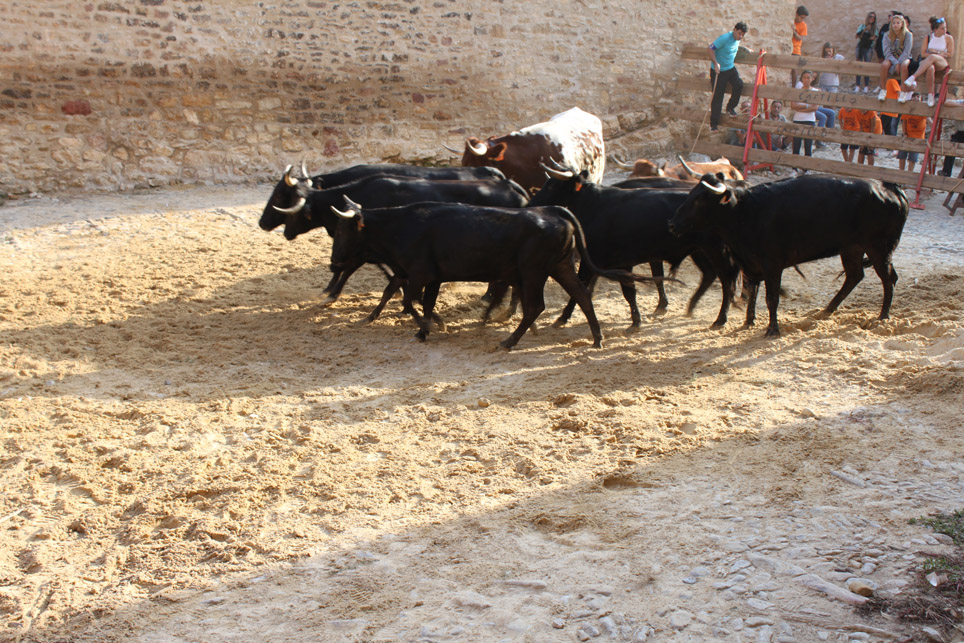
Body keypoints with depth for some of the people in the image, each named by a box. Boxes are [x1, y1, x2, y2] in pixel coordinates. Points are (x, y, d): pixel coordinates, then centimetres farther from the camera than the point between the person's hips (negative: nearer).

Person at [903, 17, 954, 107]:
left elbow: (950, 54, 4)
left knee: (932, 57, -39)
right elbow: (923, 54, 2)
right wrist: (940, 53, -5)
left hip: (942, 63, -1)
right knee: (930, 68, -40)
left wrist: (935, 53, -4)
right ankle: (930, 95, -41)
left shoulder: (948, 38, 7)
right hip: (926, 62, 1)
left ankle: (913, 77, -50)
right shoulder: (928, 38, 9)